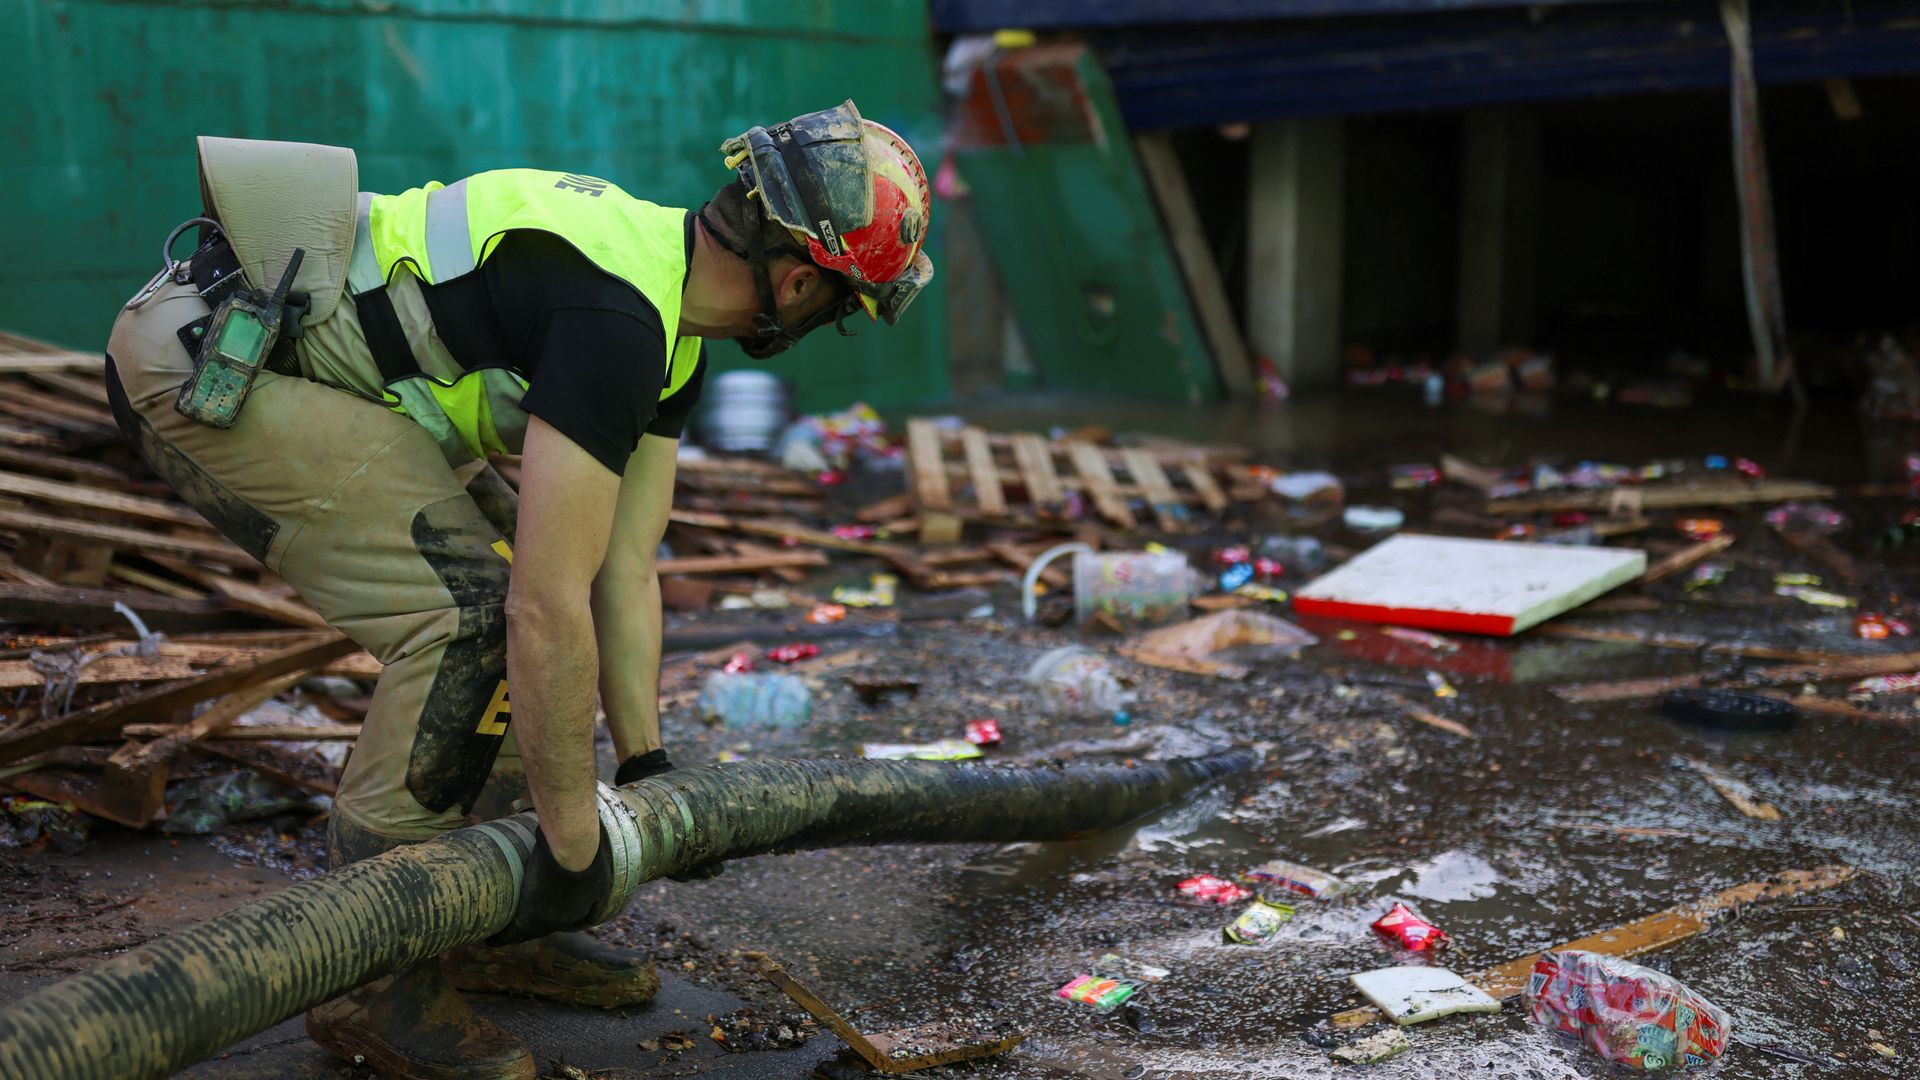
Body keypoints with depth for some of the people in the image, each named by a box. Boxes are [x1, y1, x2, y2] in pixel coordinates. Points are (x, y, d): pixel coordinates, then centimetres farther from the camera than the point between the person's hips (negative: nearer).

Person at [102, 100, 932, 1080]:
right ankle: (369, 976, -4)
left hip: (300, 355, 10)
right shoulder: (615, 320, -26)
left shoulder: (668, 329, 6)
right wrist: (574, 842, -18)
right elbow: (550, 609, -28)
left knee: (504, 577, 9)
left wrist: (646, 770, 9)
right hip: (204, 364, -10)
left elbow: (624, 570, 8)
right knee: (473, 611, -17)